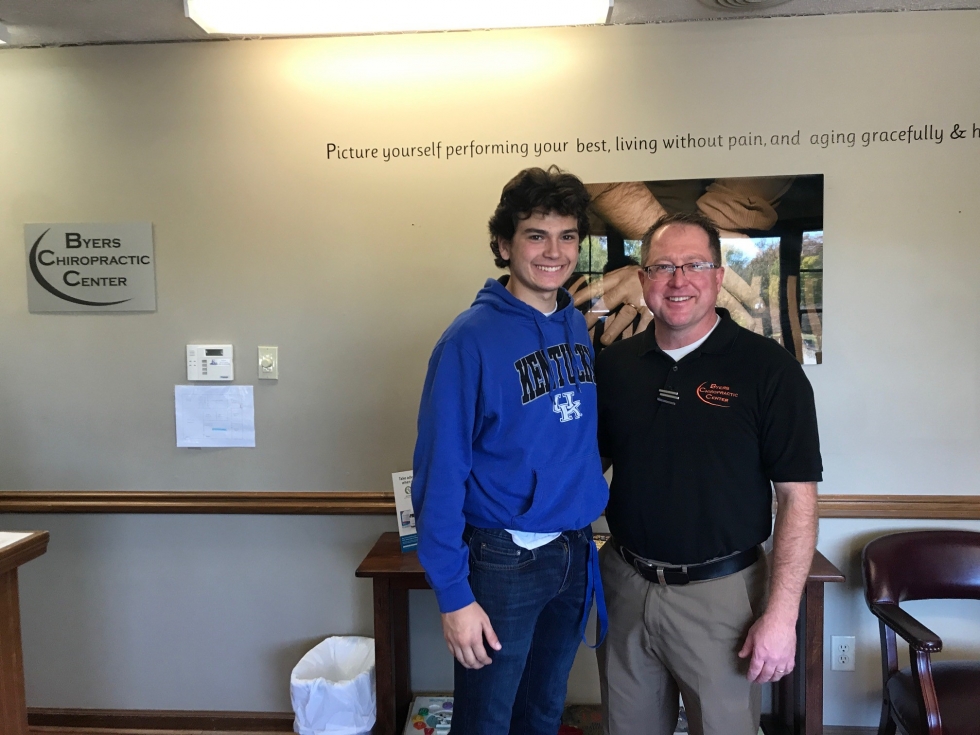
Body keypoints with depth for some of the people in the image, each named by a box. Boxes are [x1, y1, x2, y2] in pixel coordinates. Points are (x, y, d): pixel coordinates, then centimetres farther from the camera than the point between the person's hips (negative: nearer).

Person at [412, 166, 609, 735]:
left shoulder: (580, 327, 3)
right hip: (502, 559, -5)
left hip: (574, 554, 6)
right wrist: (453, 595, -17)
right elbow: (440, 472, -17)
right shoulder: (472, 338, -17)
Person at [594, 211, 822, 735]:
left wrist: (781, 614, -14)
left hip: (720, 592, -3)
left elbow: (797, 498, -10)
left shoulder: (768, 368, -10)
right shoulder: (612, 365, 1)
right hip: (625, 584, 4)